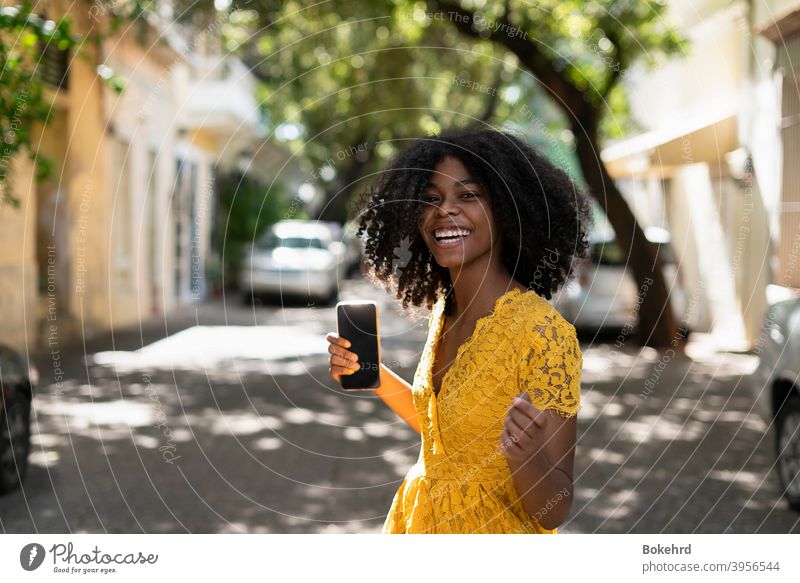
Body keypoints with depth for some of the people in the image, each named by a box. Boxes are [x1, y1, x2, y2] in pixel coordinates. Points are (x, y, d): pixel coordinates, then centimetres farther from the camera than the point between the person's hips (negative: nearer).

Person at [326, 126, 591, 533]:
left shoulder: (544, 332, -23)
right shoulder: (444, 310, -2)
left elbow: (553, 510, -22)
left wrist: (526, 454, -40)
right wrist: (371, 372, 0)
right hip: (419, 516, 7)